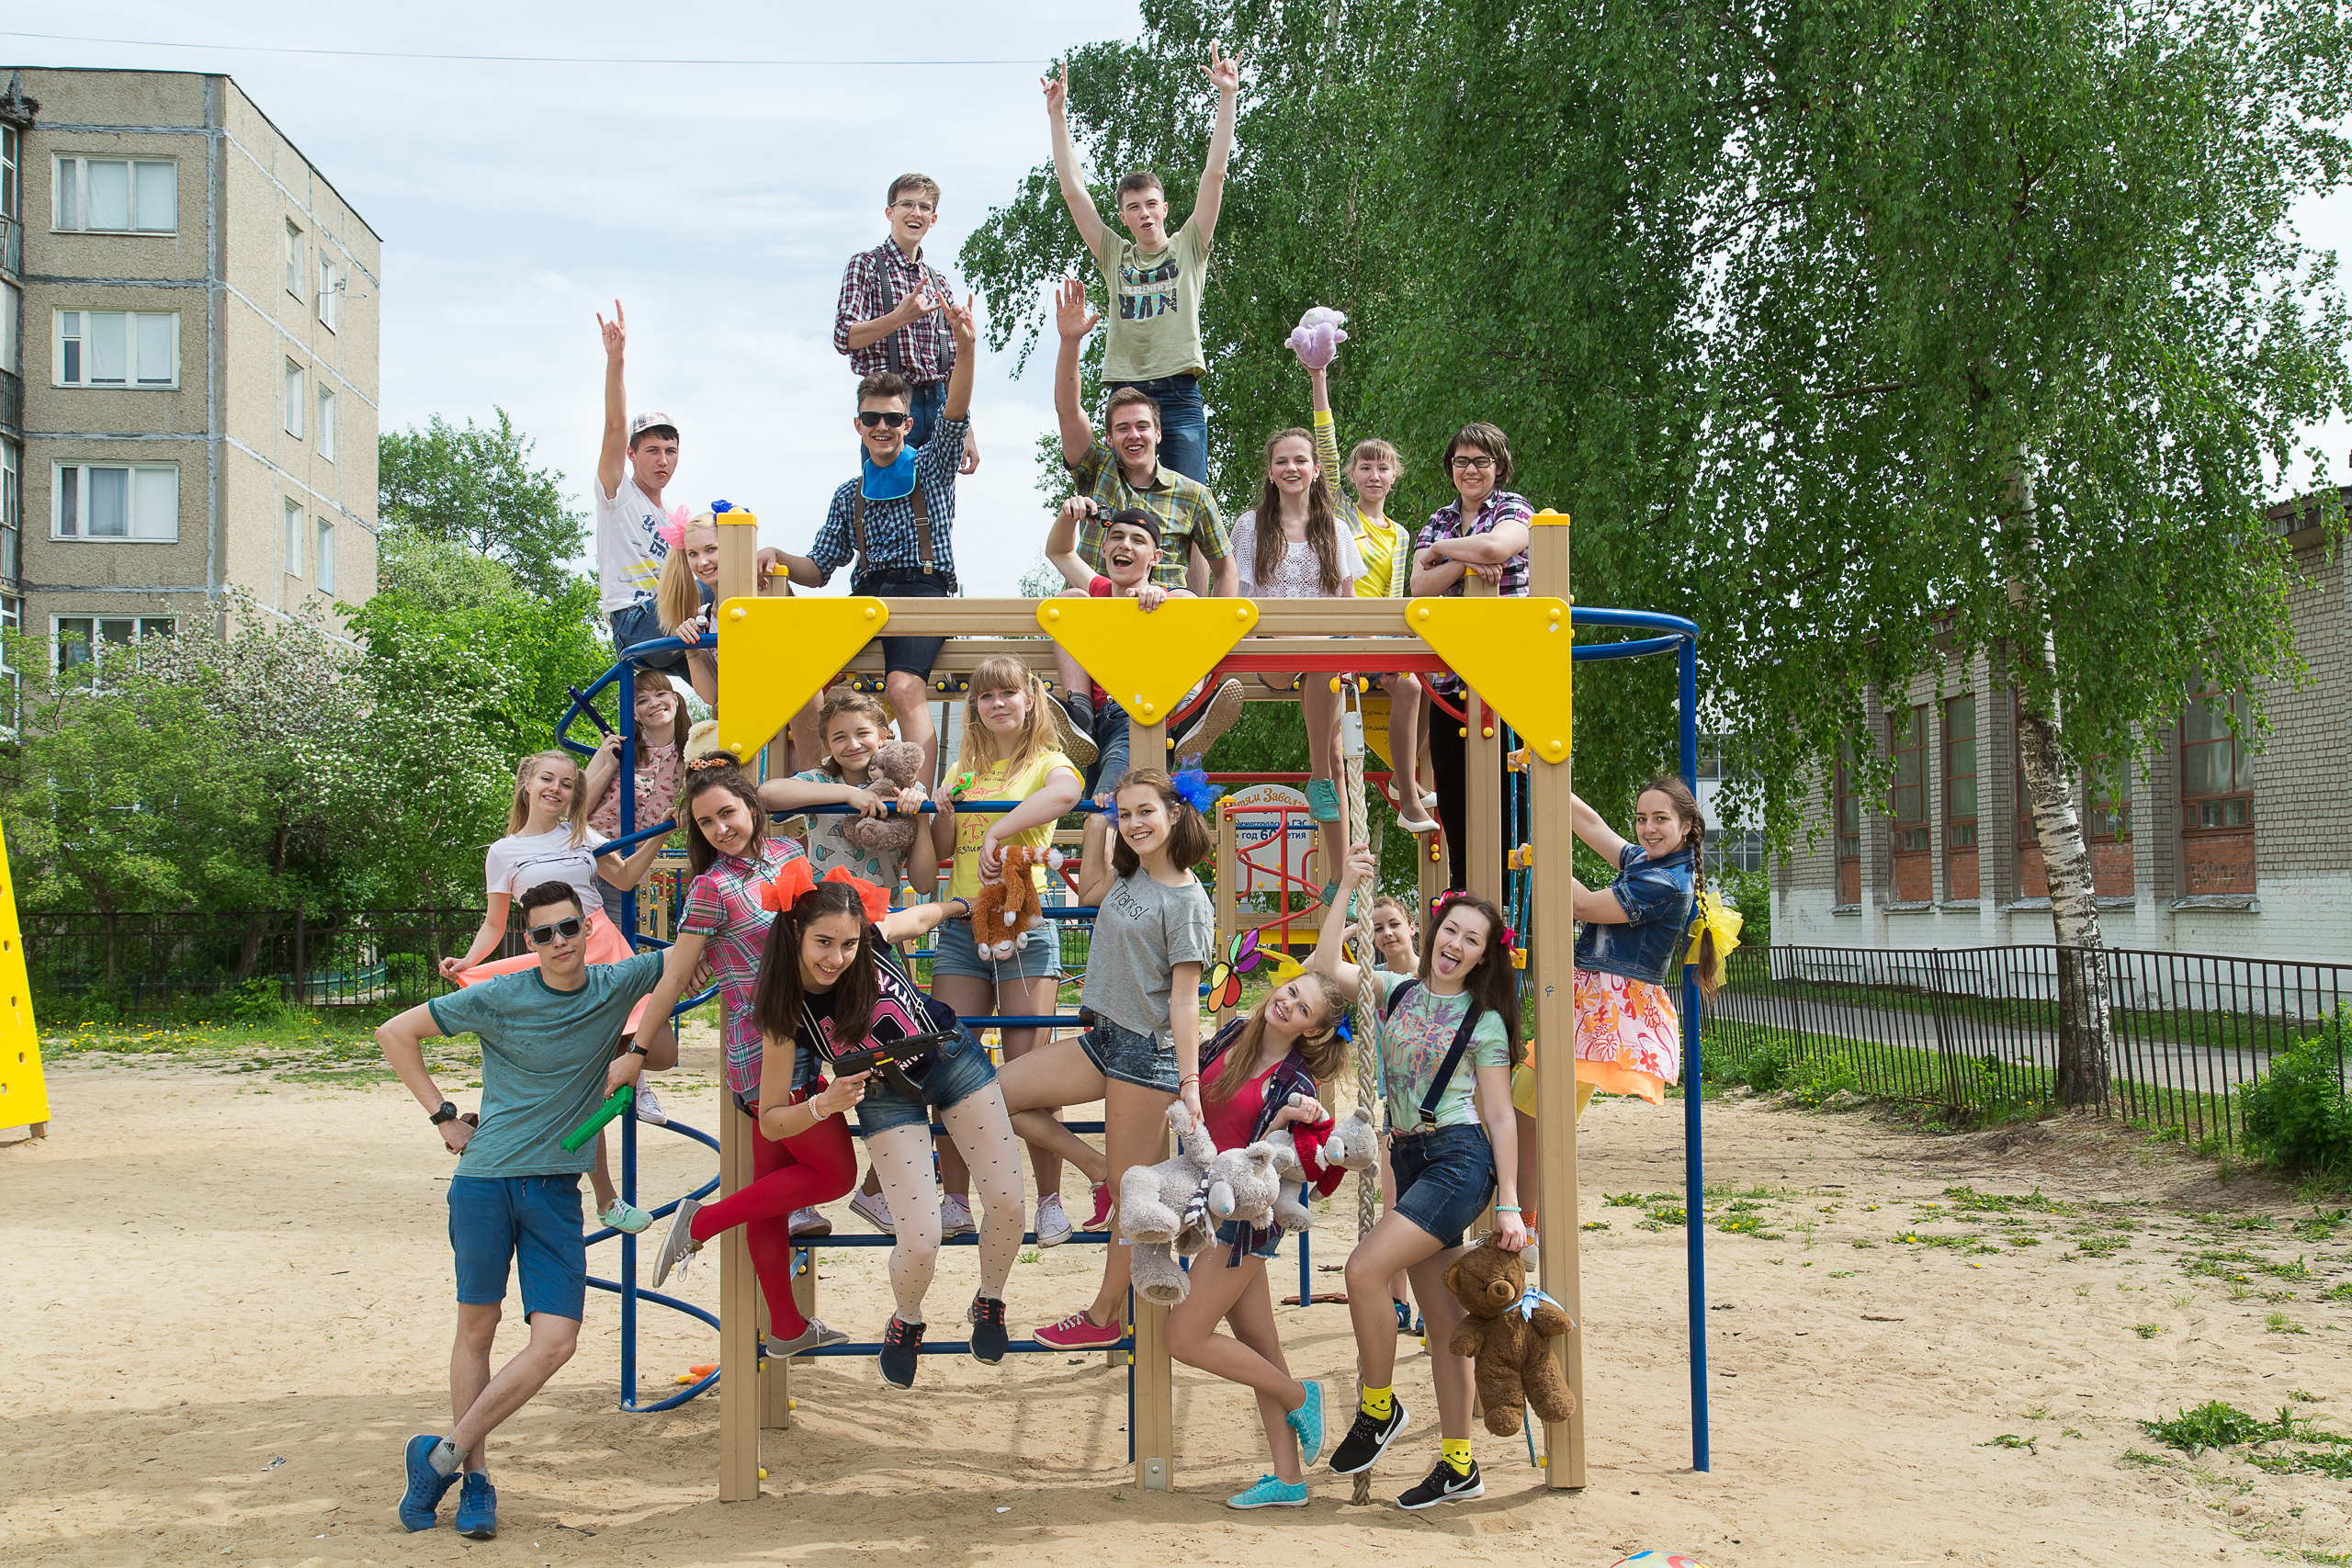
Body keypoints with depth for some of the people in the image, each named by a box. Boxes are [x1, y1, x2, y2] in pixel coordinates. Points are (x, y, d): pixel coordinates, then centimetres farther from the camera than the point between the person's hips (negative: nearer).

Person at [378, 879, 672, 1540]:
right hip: (485, 1180, -2)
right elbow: (394, 1033, 2)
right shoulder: (498, 999, -6)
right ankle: (475, 1477, 19)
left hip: (557, 1188, 2)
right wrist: (443, 1117, -2)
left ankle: (445, 1455, 6)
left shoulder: (617, 985, 0)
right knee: (476, 1328, 6)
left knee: (556, 1340, -8)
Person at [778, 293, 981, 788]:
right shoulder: (849, 495, 25)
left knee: (905, 686, -31)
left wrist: (965, 347, -21)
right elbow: (818, 570, 22)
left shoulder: (931, 468, 15)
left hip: (924, 590, -4)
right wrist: (778, 558, -1)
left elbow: (955, 414, -4)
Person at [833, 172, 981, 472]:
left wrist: (967, 434, 13)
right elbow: (844, 339, -10)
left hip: (938, 405, 5)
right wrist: (900, 317, -25)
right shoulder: (866, 265, 3)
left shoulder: (940, 283, 19)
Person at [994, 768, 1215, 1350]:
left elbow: (1184, 1000, -16)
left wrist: (1190, 1082, -20)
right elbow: (1090, 891, 31)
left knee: (1128, 1191, 1)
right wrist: (1095, 822, 22)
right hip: (1105, 1038, 8)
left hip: (1150, 1051, -8)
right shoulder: (1131, 874, 9)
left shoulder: (1187, 902, -13)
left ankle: (1106, 1316, 13)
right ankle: (1097, 1168, 10)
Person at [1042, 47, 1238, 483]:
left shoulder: (1188, 248, 11)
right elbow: (1073, 190, 12)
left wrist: (1227, 96, -1)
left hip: (1180, 396, -1)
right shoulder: (1115, 257, 15)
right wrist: (1057, 116, 9)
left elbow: (1215, 174, 5)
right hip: (1125, 392, 1)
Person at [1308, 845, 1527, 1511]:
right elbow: (1325, 967, 1)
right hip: (1410, 1160, 6)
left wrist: (1509, 1206, -8)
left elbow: (1501, 1117, -3)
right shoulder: (1397, 990, 11)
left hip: (1460, 1161, -6)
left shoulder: (1484, 1021, -2)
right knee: (1442, 1321, 7)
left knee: (1364, 1269, -20)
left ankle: (1378, 1406, -1)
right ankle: (1459, 1465, 13)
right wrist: (1347, 889, -4)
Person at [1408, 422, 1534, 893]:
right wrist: (1465, 563, -12)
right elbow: (1420, 588, 4)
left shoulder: (1514, 509, 4)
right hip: (1447, 675, 5)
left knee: (1501, 791, -7)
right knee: (1451, 790, 5)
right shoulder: (1436, 522, 18)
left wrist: (1438, 552, -4)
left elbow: (1495, 546, -20)